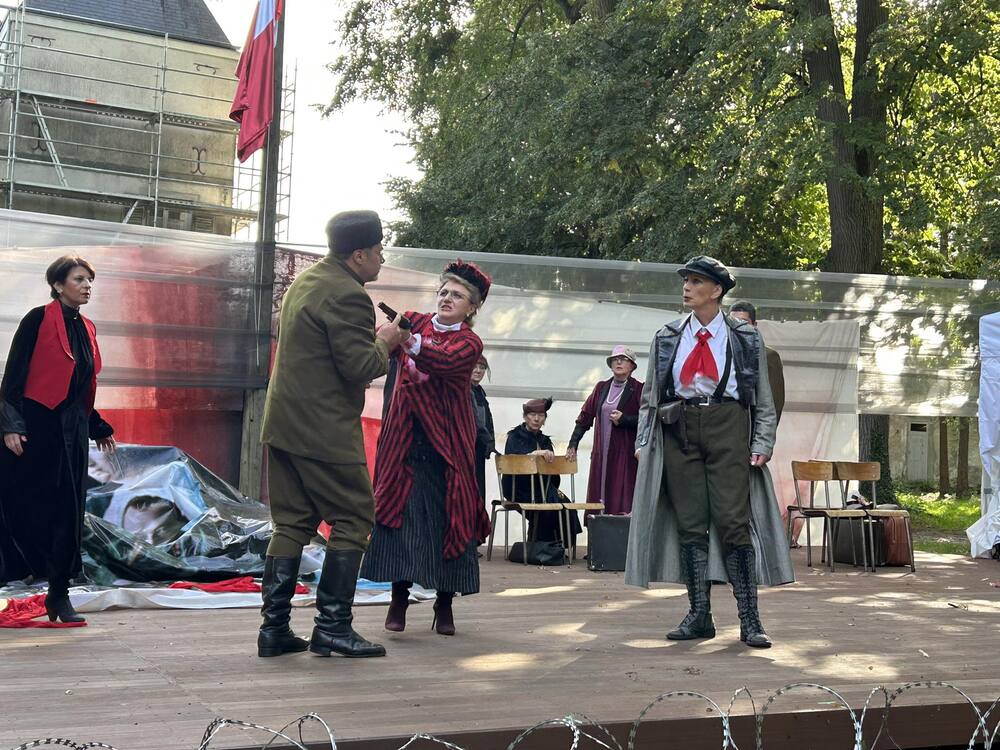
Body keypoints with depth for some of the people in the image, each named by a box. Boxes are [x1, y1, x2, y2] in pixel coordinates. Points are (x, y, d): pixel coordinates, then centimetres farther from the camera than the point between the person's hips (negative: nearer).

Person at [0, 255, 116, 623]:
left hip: (71, 430, 6)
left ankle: (59, 594, 9)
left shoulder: (86, 329, 13)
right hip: (35, 427, -6)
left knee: (68, 510, 4)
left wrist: (98, 428, 24)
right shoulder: (38, 320, -6)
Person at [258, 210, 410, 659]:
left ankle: (274, 627, 11)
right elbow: (361, 368, -19)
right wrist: (384, 342, -1)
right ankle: (332, 627, 2)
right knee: (353, 520, 2)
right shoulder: (347, 295, -16)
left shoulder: (305, 281, 15)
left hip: (284, 426, 9)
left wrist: (371, 336, 17)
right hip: (326, 432, -9)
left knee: (293, 523, 11)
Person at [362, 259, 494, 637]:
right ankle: (399, 599, 5)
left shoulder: (469, 343, 1)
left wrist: (409, 341, -39)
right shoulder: (415, 322, 11)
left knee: (448, 517, 0)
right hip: (405, 438, 2)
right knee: (400, 509, -3)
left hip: (446, 442, -2)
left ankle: (445, 603, 11)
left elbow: (444, 361, -22)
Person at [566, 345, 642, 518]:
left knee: (622, 502, -9)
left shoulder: (638, 390, 1)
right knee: (598, 500, 3)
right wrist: (572, 445, 10)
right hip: (601, 455, 5)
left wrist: (623, 419, -15)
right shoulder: (601, 387, 15)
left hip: (626, 454, -5)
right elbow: (585, 416, 16)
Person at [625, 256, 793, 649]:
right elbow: (650, 396, 14)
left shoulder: (745, 339, 7)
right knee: (690, 524, 1)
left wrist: (762, 444, -2)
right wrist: (644, 441, 5)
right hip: (680, 430, 2)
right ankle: (700, 615, 8)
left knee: (733, 520, -8)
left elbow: (764, 400, 9)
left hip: (727, 428, -2)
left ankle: (749, 619, -3)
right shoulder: (667, 338, 12)